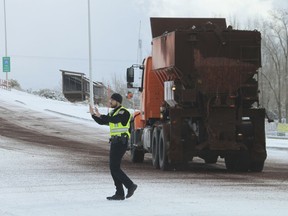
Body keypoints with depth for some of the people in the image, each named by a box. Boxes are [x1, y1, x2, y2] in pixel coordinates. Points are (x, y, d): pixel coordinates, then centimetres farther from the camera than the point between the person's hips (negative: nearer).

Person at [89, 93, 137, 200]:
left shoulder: (124, 112, -10)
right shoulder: (113, 112, 20)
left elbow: (115, 119, -28)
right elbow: (102, 122, 19)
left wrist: (100, 116, -33)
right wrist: (93, 114, 5)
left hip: (121, 142, -10)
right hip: (115, 142, 10)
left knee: (114, 167, -13)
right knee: (114, 168, 7)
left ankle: (130, 185, -7)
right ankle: (119, 193, 8)